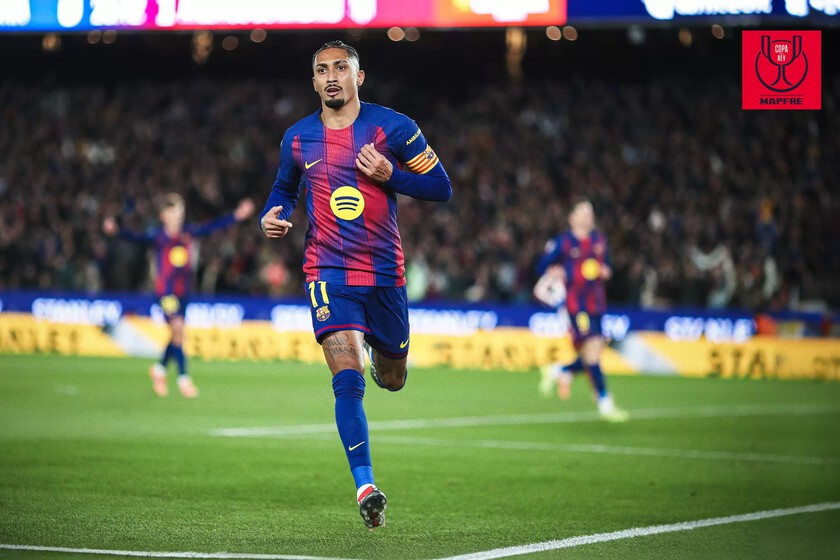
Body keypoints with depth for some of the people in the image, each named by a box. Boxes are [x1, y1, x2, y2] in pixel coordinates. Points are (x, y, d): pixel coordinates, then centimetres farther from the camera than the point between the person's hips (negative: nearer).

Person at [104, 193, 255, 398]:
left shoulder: (188, 232, 1)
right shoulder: (158, 236, -12)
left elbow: (211, 227, 5)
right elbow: (138, 237, -27)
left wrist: (236, 216, 3)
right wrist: (117, 231, -45)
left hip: (183, 290, 5)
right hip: (165, 290, -5)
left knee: (177, 333, 13)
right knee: (177, 328, -16)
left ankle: (159, 368, 38)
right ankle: (183, 378, -10)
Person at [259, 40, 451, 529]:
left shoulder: (393, 127, -3)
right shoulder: (298, 138, 6)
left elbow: (442, 187, -1)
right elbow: (284, 188, 24)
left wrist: (390, 174, -17)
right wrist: (273, 215, 1)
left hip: (385, 273, 0)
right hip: (329, 273, 0)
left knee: (392, 379, 14)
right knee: (348, 380, -16)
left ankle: (376, 350, 52)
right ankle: (366, 487, -15)